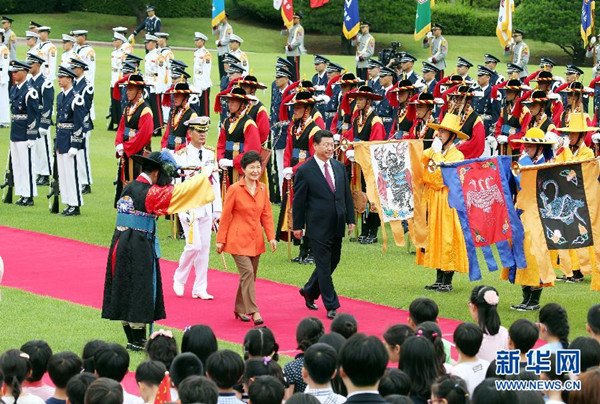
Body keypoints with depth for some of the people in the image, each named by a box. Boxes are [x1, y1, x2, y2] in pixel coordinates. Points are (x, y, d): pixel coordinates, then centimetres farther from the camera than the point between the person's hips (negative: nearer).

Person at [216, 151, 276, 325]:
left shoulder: (262, 189, 6)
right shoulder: (234, 189, -10)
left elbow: (266, 215, 11)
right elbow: (225, 216, -6)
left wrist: (271, 237, 2)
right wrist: (220, 240, -5)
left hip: (256, 239, 6)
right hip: (238, 239, -6)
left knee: (250, 275, 10)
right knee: (247, 272, -15)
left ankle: (240, 309, 24)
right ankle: (253, 311, -16)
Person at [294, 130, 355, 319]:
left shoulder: (339, 167, 9)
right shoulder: (305, 171, -9)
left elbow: (347, 195, 14)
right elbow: (298, 201, -5)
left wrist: (350, 219, 10)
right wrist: (298, 226, -4)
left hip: (337, 226, 6)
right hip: (318, 227, -6)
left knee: (332, 262, 15)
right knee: (324, 266, -3)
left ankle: (309, 291, 37)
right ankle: (331, 307, 2)